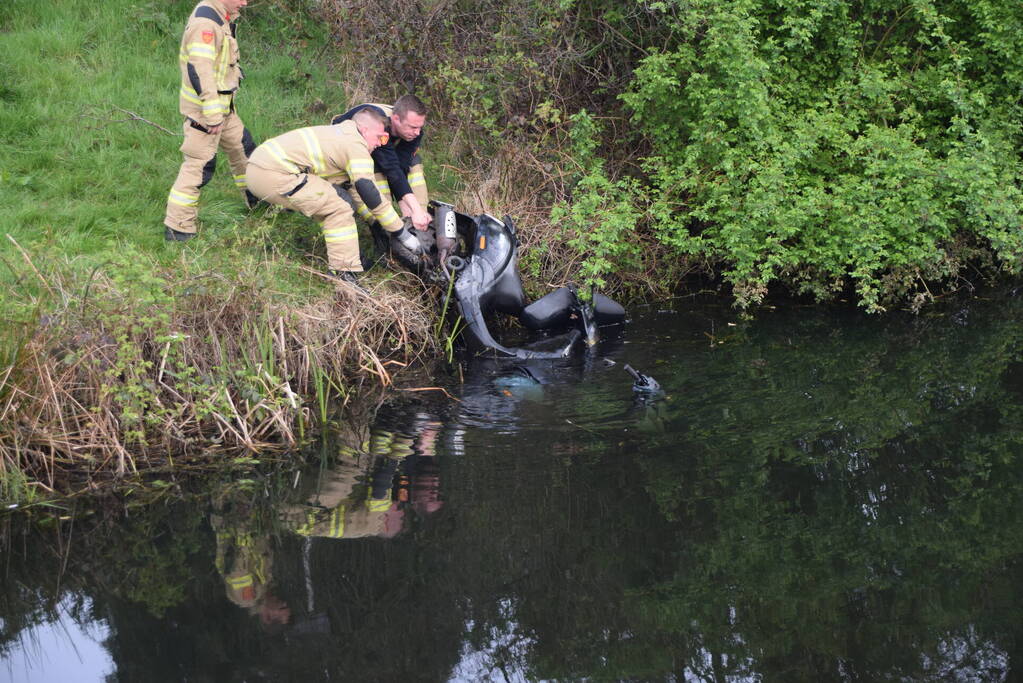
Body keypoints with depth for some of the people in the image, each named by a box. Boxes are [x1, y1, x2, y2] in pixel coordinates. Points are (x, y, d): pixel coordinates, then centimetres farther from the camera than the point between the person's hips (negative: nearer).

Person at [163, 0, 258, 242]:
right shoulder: (204, 23, -23)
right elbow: (200, 72, -27)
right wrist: (213, 116, -26)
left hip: (223, 108, 10)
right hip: (203, 111, -10)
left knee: (243, 149, 22)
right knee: (199, 166, -7)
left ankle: (257, 199, 41)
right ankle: (177, 228, -2)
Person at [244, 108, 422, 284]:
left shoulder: (339, 134, 26)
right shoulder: (356, 145, -4)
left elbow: (351, 187, 35)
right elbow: (370, 195, -9)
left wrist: (377, 223, 35)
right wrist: (403, 235, -2)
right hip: (275, 175, -10)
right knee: (339, 210, -7)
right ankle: (344, 279, -10)